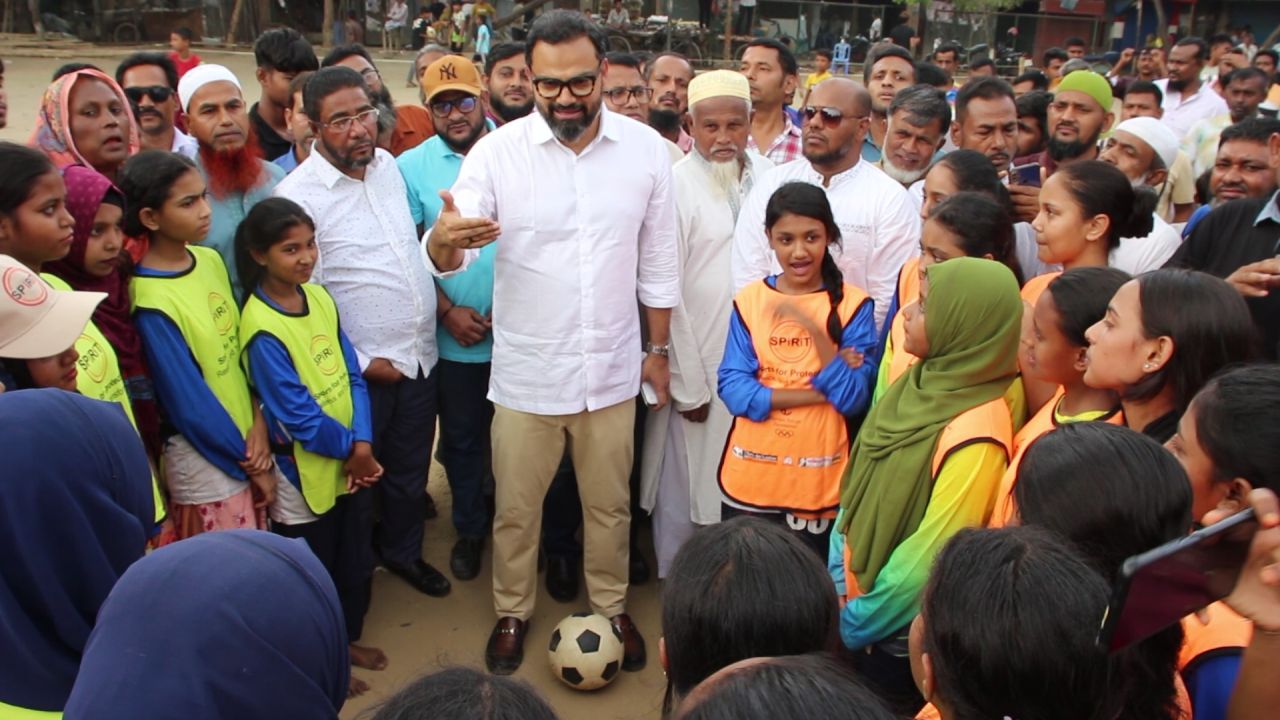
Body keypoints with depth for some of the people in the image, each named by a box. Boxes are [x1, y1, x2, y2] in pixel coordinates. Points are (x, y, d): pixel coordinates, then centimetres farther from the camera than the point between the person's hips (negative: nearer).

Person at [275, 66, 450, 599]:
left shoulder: (388, 165, 3)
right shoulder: (298, 194, -17)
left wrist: (441, 303, 11)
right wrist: (361, 362, -13)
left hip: (420, 355, 6)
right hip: (360, 370, -6)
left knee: (411, 469, 22)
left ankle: (403, 551, 45)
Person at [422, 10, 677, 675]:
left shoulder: (646, 149, -5)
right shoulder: (497, 151, -10)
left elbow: (658, 263, 3)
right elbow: (443, 260, -17)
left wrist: (659, 351, 6)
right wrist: (444, 236, -40)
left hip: (612, 370, 1)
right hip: (525, 373, -1)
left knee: (610, 505, 18)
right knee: (516, 508, 15)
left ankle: (610, 606, 42)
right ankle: (512, 612, 39)